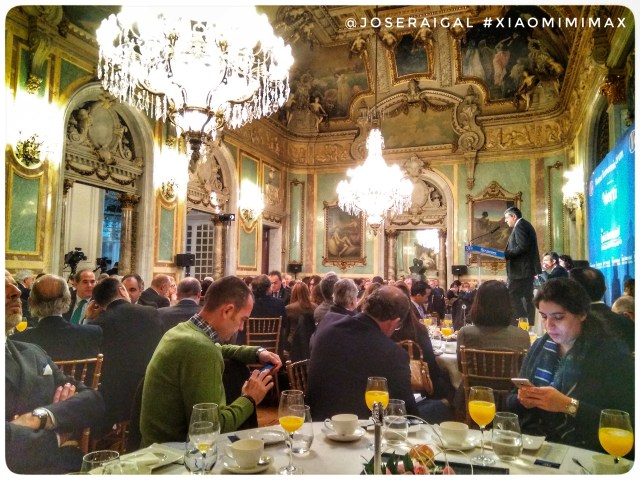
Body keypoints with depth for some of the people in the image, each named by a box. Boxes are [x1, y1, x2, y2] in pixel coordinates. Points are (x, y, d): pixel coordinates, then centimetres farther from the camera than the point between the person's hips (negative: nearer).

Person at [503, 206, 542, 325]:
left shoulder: (520, 225, -11)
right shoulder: (525, 225, 20)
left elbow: (522, 247, -22)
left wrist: (506, 253, -17)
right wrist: (507, 253, 13)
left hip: (521, 269, -10)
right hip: (527, 268, 10)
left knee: (512, 295, -8)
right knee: (527, 298, 11)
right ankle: (529, 323, 14)